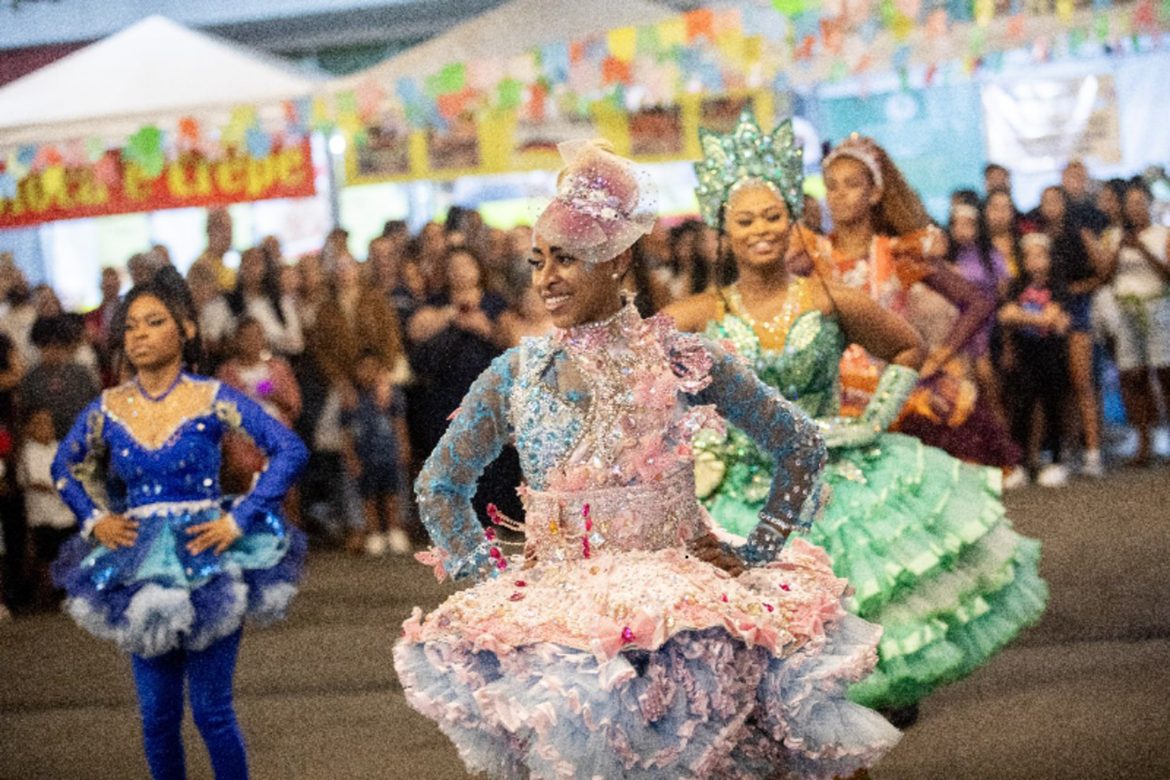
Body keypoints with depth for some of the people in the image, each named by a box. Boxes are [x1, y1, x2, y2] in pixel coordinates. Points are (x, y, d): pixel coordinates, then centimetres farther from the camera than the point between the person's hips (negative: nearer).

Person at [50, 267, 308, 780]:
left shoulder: (212, 400, -7)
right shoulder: (107, 410, 3)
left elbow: (290, 451, -9)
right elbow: (63, 467, 19)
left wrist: (239, 520, -13)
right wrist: (94, 519, 4)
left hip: (207, 566, -3)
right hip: (138, 570, 3)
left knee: (211, 711, -2)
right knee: (156, 714, 8)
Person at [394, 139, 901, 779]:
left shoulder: (684, 361, 0)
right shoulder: (515, 375, 7)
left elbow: (802, 449, 6)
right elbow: (439, 487, 15)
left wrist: (754, 555, 3)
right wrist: (491, 577, 5)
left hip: (677, 596, -1)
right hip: (553, 602, 2)